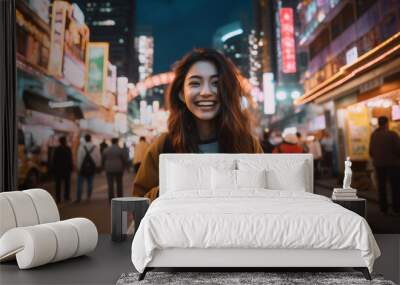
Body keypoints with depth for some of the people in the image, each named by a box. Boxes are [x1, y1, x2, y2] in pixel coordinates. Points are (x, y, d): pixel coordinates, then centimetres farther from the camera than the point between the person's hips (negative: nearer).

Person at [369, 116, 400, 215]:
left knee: (381, 185, 11)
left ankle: (383, 208, 13)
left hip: (378, 164, 4)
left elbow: (371, 151, 2)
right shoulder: (392, 134, -13)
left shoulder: (373, 135, 0)